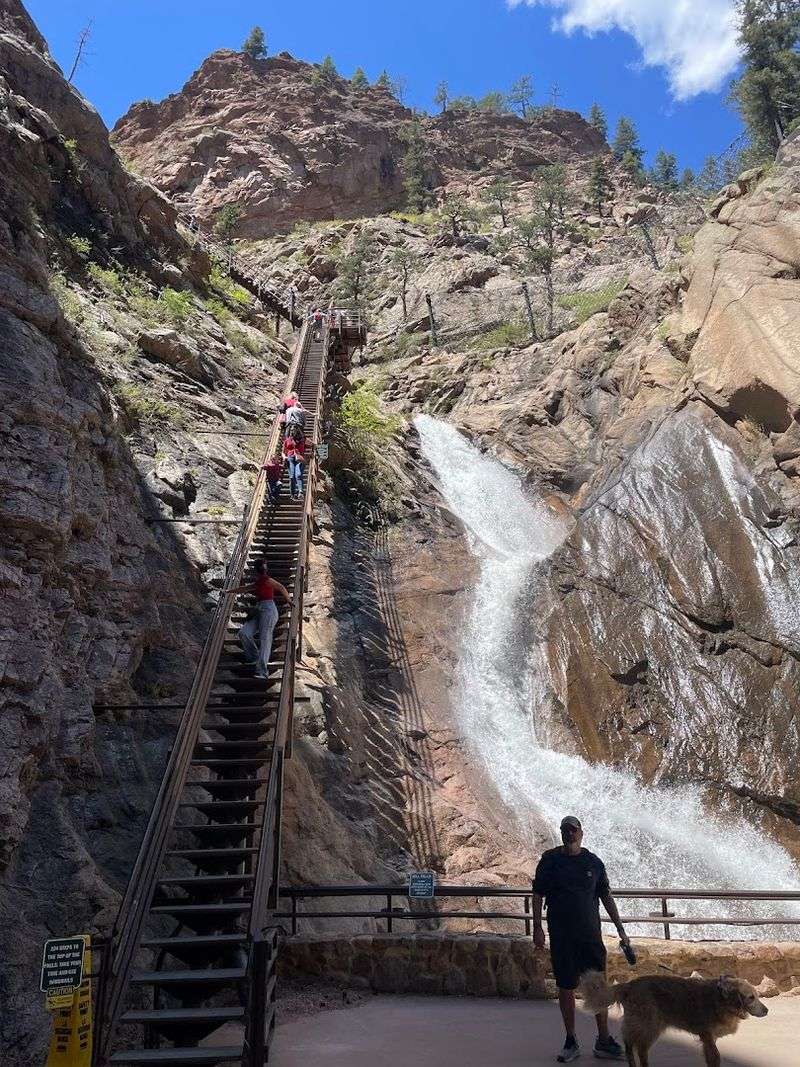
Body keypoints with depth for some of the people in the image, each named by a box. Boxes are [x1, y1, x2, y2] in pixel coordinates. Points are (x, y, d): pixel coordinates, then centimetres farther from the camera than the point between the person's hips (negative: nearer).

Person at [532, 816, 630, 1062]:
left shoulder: (593, 862, 4)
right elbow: (537, 895, 0)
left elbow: (606, 897, 10)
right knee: (566, 987, 5)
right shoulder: (550, 860, -2)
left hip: (590, 934, 2)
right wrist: (537, 928, -7)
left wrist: (621, 930, 8)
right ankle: (571, 1042, 19)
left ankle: (604, 1041, 17)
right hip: (561, 935, -1)